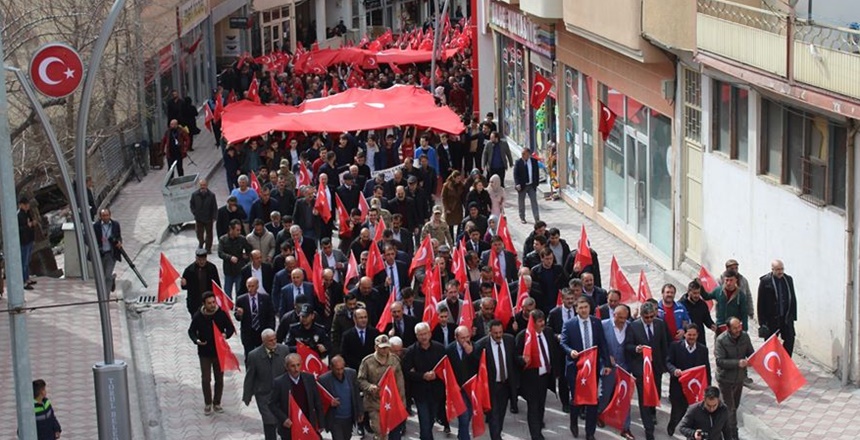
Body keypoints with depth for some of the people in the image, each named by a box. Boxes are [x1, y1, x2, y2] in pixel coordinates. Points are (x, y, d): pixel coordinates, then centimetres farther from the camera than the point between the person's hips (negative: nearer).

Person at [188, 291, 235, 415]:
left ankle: (217, 403, 25)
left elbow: (231, 328, 0)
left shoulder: (221, 314, -11)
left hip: (219, 352, 1)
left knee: (219, 378, 10)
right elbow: (191, 331, 2)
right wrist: (196, 340, -18)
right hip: (204, 352, -1)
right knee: (206, 379, 3)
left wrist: (226, 334, -21)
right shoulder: (198, 316, -11)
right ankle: (208, 404, 18)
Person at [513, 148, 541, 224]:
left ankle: (537, 219, -1)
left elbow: (536, 173, 7)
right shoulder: (518, 162, -9)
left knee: (534, 202, -1)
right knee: (521, 202, 10)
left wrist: (536, 183, 3)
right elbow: (515, 174, -9)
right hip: (522, 186, -1)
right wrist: (517, 184, -20)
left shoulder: (534, 161, -2)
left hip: (531, 185, 1)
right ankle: (522, 218, 26)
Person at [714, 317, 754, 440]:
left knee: (735, 406, 18)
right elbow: (720, 361, -24)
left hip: (740, 378, 5)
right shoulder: (721, 340, -20)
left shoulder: (745, 336, -6)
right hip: (725, 379, -5)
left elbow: (750, 353, 4)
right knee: (730, 408, -3)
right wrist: (738, 363, -34)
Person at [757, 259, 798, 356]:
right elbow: (761, 302, -8)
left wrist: (793, 315, 7)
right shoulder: (765, 281, -8)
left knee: (790, 339, 0)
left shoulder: (788, 279, 6)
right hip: (771, 318, -4)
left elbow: (793, 299, 13)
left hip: (786, 317, 4)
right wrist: (762, 321, -10)